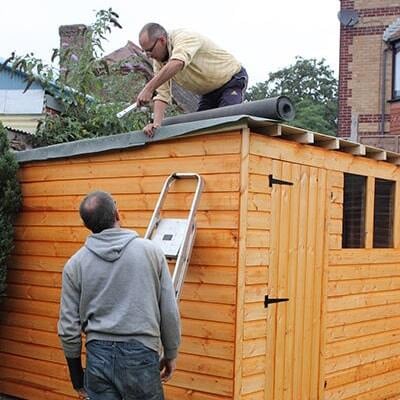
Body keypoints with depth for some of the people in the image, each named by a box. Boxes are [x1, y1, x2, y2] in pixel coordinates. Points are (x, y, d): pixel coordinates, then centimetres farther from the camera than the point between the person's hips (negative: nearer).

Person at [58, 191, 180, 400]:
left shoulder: (75, 263, 2)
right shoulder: (151, 251, -2)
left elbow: (68, 327, 3)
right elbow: (169, 312, 0)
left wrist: (77, 375, 15)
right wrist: (170, 354, 13)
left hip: (98, 356, 2)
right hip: (141, 356, -1)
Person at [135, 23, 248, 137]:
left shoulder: (183, 37, -28)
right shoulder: (158, 61, -5)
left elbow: (177, 64, -48)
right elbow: (162, 95, -10)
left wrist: (148, 89, -53)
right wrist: (156, 123, -27)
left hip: (233, 79, -8)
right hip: (209, 92, 8)